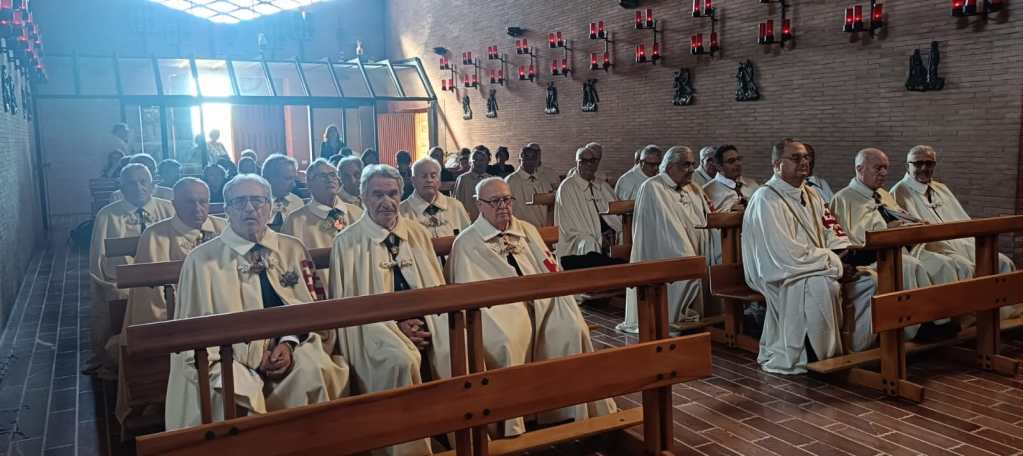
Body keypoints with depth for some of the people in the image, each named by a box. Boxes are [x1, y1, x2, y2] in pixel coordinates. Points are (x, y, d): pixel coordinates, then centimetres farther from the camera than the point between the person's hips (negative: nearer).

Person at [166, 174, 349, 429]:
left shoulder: (292, 250, 12)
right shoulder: (201, 259, 2)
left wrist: (288, 344, -11)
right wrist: (252, 356, -12)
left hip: (286, 349, 2)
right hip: (228, 357, -2)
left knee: (319, 374, -26)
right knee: (239, 391, -32)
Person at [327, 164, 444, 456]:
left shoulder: (418, 234, 13)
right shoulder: (347, 242, 1)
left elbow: (437, 287, 12)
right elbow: (348, 304, -3)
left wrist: (426, 321, -9)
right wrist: (396, 325, -14)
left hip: (423, 321, 4)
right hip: (374, 324, -3)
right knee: (402, 359, -35)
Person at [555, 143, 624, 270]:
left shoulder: (604, 187, 16)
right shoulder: (567, 188, -1)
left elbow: (617, 217, 16)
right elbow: (571, 229, -4)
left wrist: (612, 232, -6)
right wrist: (599, 240, -9)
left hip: (606, 249, 5)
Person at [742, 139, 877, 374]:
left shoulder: (812, 196, 14)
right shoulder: (765, 199, -15)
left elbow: (833, 235, 17)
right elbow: (785, 254, -22)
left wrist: (845, 254, -7)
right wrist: (834, 261, -17)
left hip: (819, 269, 9)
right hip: (778, 275, -9)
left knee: (870, 279, -2)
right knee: (822, 286, -35)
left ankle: (858, 348, 7)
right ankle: (815, 358, -22)